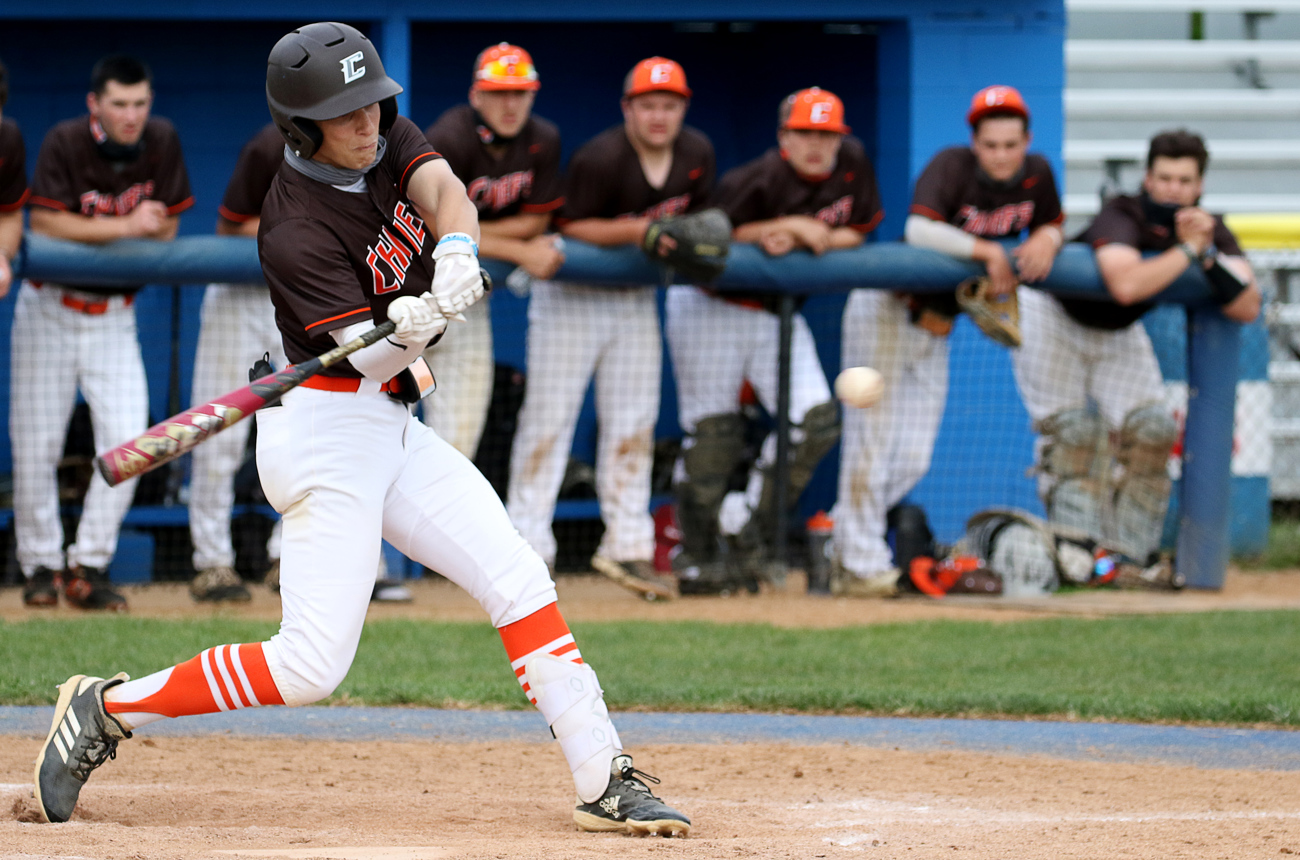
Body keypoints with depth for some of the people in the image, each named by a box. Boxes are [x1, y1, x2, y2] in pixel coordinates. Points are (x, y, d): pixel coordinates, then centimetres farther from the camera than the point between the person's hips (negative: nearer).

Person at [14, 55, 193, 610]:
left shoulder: (161, 142, -4)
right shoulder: (65, 143, -15)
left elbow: (166, 222, 7)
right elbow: (43, 224, -22)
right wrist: (125, 227, -26)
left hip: (115, 318, 3)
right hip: (50, 309, -3)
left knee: (127, 440, -11)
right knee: (36, 444, -1)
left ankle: (88, 567, -2)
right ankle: (41, 565, 15)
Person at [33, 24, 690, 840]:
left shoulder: (388, 138, 2)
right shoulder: (297, 230, -19)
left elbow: (445, 190, -15)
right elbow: (369, 357, -23)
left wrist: (456, 254, -36)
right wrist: (407, 328, -46)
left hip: (392, 428, 8)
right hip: (331, 428, -8)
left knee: (519, 580, 0)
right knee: (312, 665, -12)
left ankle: (606, 781, 0)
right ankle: (110, 709, 2)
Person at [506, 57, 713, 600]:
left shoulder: (697, 154, -3)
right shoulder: (601, 159, -23)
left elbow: (696, 214, 9)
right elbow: (570, 227, -20)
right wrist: (641, 230, -31)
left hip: (637, 298, 6)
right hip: (572, 296, -6)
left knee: (634, 425, 7)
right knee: (549, 418, -6)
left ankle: (626, 546, 13)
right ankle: (528, 549, -3)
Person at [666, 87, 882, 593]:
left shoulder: (852, 165, -6)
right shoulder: (761, 180, -24)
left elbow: (855, 233, 2)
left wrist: (795, 241, -17)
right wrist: (790, 226, -25)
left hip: (777, 310, 6)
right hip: (712, 307, -6)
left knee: (816, 421, -7)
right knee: (712, 434, -4)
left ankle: (748, 533, 6)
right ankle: (695, 557, 6)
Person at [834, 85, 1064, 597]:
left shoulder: (1036, 175, -2)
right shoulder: (952, 167, -21)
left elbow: (1052, 226, 11)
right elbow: (919, 230, -36)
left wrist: (1046, 238, -12)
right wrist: (986, 251, -36)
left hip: (937, 323, 7)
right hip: (887, 309, -7)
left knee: (913, 459, 6)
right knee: (872, 439, -7)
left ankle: (841, 539, 22)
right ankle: (862, 565, -1)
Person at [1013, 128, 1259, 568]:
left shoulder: (1211, 229, -17)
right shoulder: (1122, 217, -34)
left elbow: (1247, 309, -28)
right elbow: (1126, 285, -55)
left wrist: (1208, 255, -40)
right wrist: (1188, 250, -45)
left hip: (1118, 334, 6)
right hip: (1053, 317, -6)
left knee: (1151, 431, -6)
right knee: (1073, 434, -12)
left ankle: (1129, 553, 1)